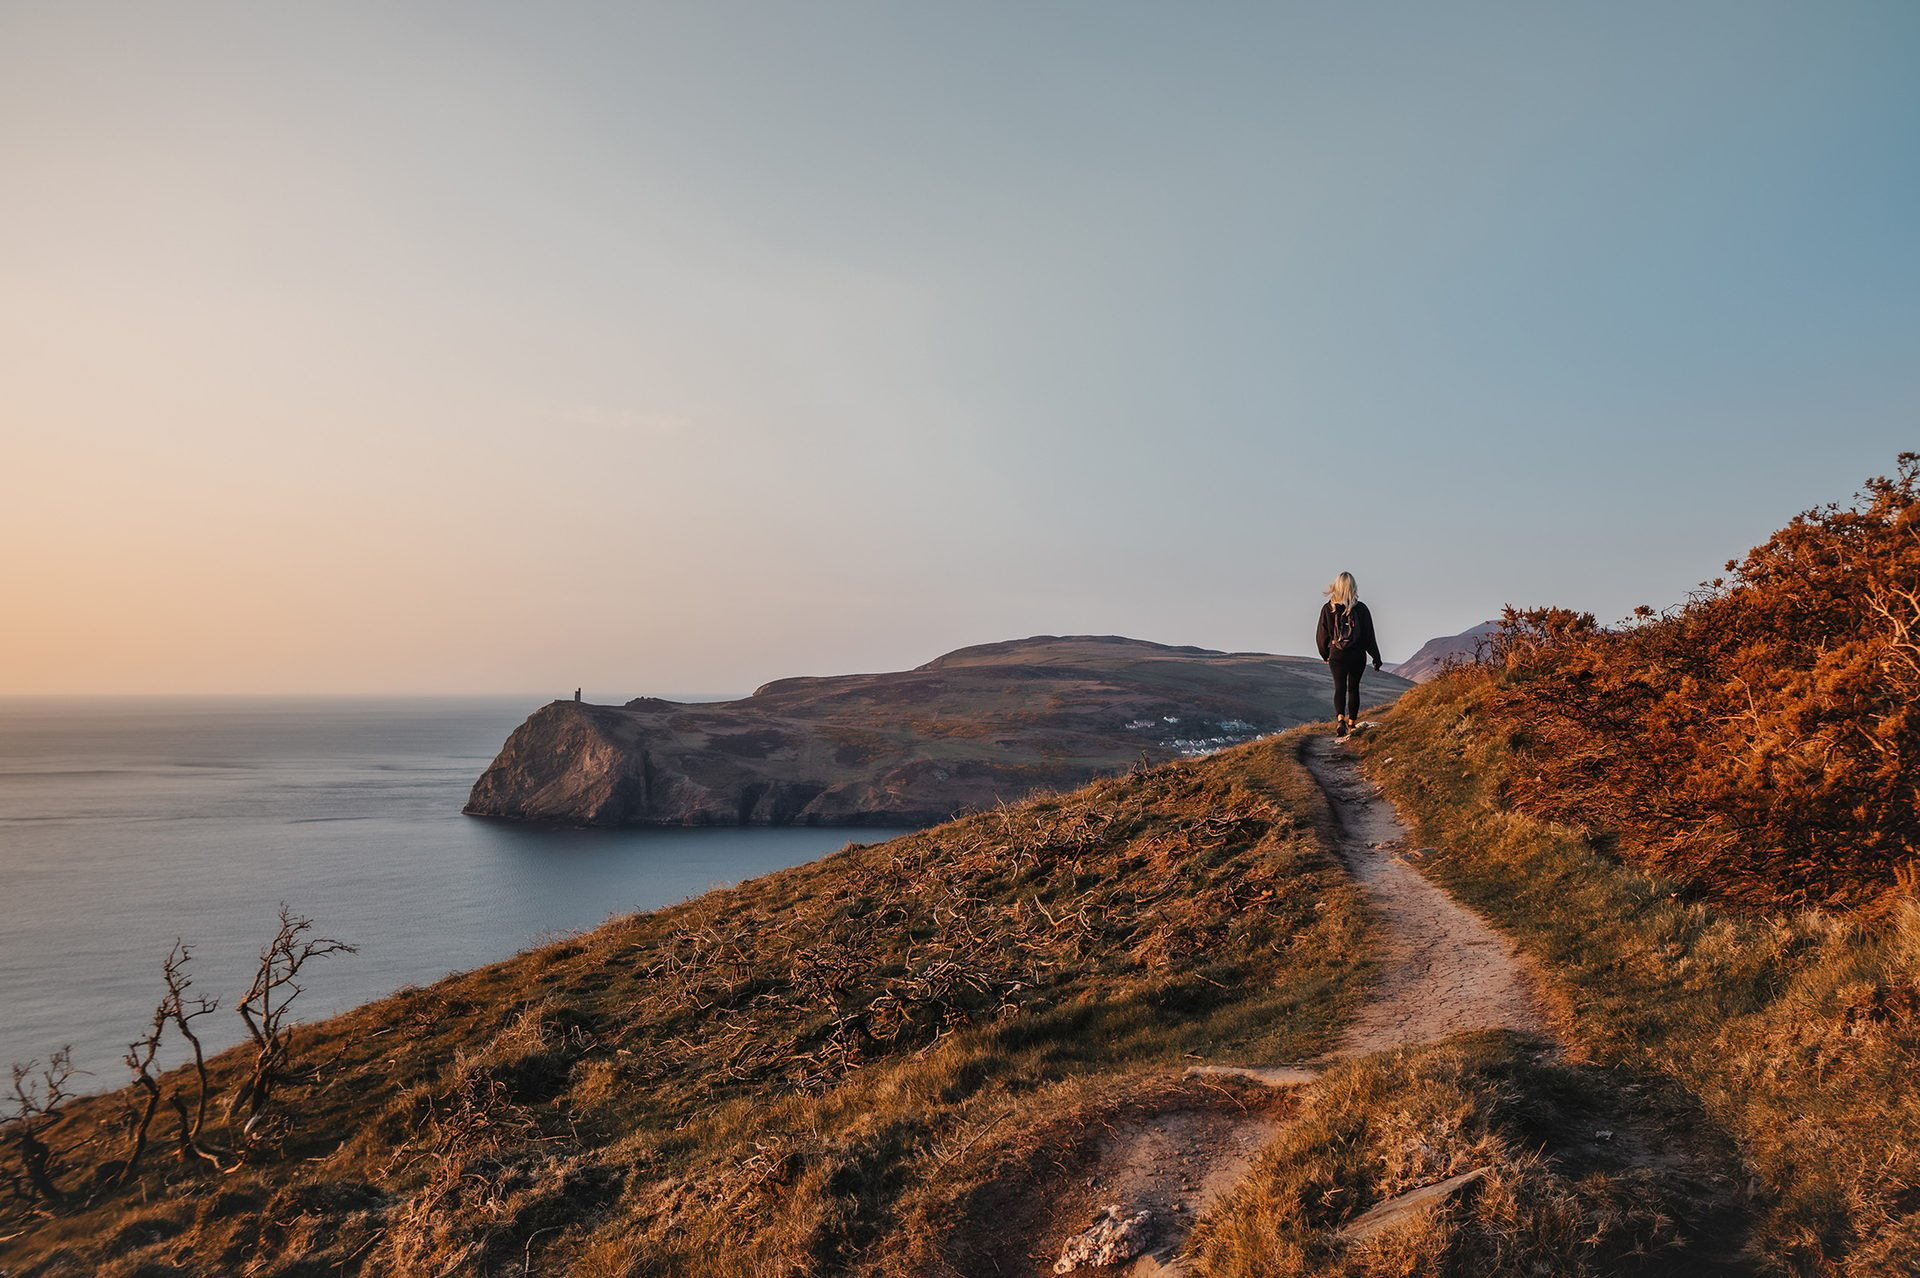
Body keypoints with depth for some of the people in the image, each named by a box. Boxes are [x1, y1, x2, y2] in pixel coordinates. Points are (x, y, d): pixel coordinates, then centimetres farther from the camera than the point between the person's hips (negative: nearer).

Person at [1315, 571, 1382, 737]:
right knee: (1354, 688, 16)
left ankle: (1340, 719, -23)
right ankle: (1352, 722, 23)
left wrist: (1325, 655, 17)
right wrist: (1376, 657, 7)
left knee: (1339, 688, 1)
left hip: (1337, 656, -1)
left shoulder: (1328, 608, -7)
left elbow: (1321, 635, 1)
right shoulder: (1361, 609, -8)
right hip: (1358, 656, 1)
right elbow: (1369, 636, -4)